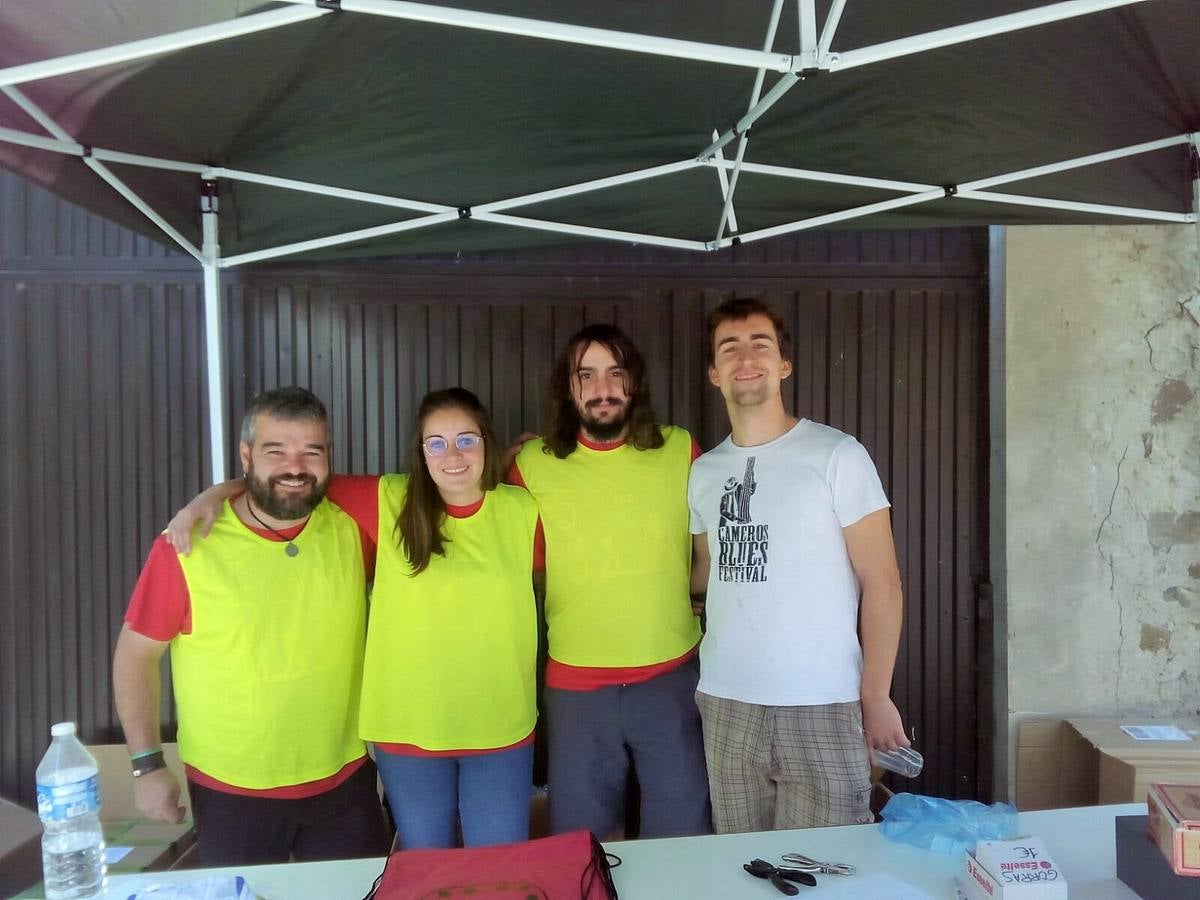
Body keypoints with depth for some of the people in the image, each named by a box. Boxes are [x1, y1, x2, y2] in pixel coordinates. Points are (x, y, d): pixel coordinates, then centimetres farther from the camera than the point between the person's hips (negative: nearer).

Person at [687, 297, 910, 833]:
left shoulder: (837, 455, -5)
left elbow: (881, 583, -6)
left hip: (822, 709, -4)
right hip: (724, 706, 4)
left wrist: (876, 697, -8)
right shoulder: (704, 472, 9)